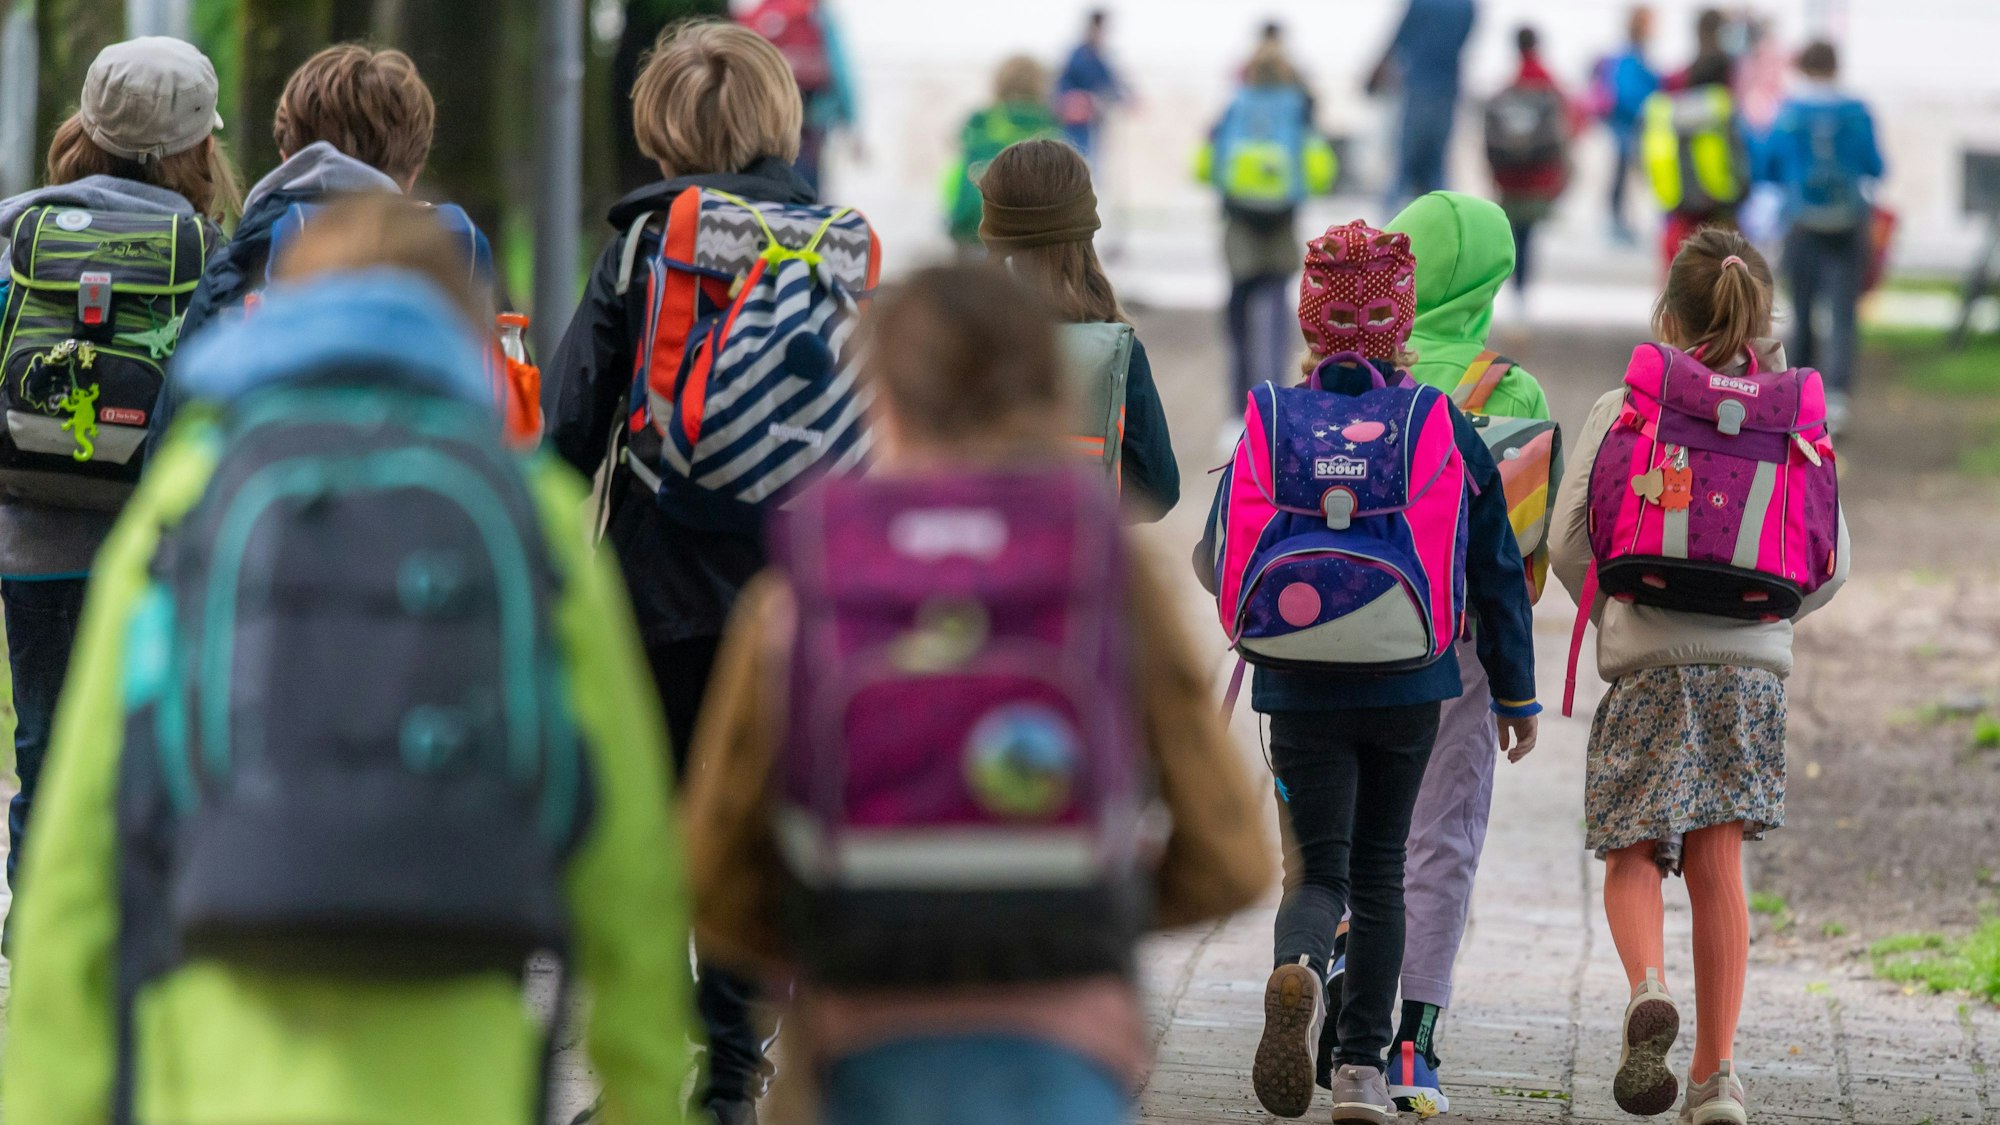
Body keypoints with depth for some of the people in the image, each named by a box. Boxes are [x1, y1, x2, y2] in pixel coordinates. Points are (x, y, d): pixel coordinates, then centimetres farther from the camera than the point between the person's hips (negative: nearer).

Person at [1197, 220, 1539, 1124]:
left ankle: (1298, 970, -32)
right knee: (1379, 868, 16)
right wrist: (1515, 691, 12)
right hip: (1410, 690, 1)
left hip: (1303, 689, -1)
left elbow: (1218, 559, 3)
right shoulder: (1447, 431, -2)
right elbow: (1497, 573, 2)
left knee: (1318, 871, 3)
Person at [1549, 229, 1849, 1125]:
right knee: (1718, 861, 6)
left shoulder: (1621, 413, -3)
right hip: (1752, 668, 2)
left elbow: (1568, 544, -5)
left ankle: (1648, 988, -23)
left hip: (1646, 664, -2)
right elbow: (1832, 562, 4)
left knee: (1632, 857, 7)